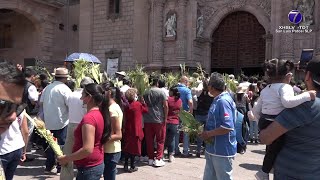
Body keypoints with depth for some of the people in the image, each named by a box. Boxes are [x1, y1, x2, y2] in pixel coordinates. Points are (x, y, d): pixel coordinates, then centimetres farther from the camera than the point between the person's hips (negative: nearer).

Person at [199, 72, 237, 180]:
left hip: (222, 151, -10)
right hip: (213, 148, 10)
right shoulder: (218, 100, 9)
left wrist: (208, 134, -19)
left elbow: (227, 127, -28)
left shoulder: (223, 101, -21)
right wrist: (206, 132, 8)